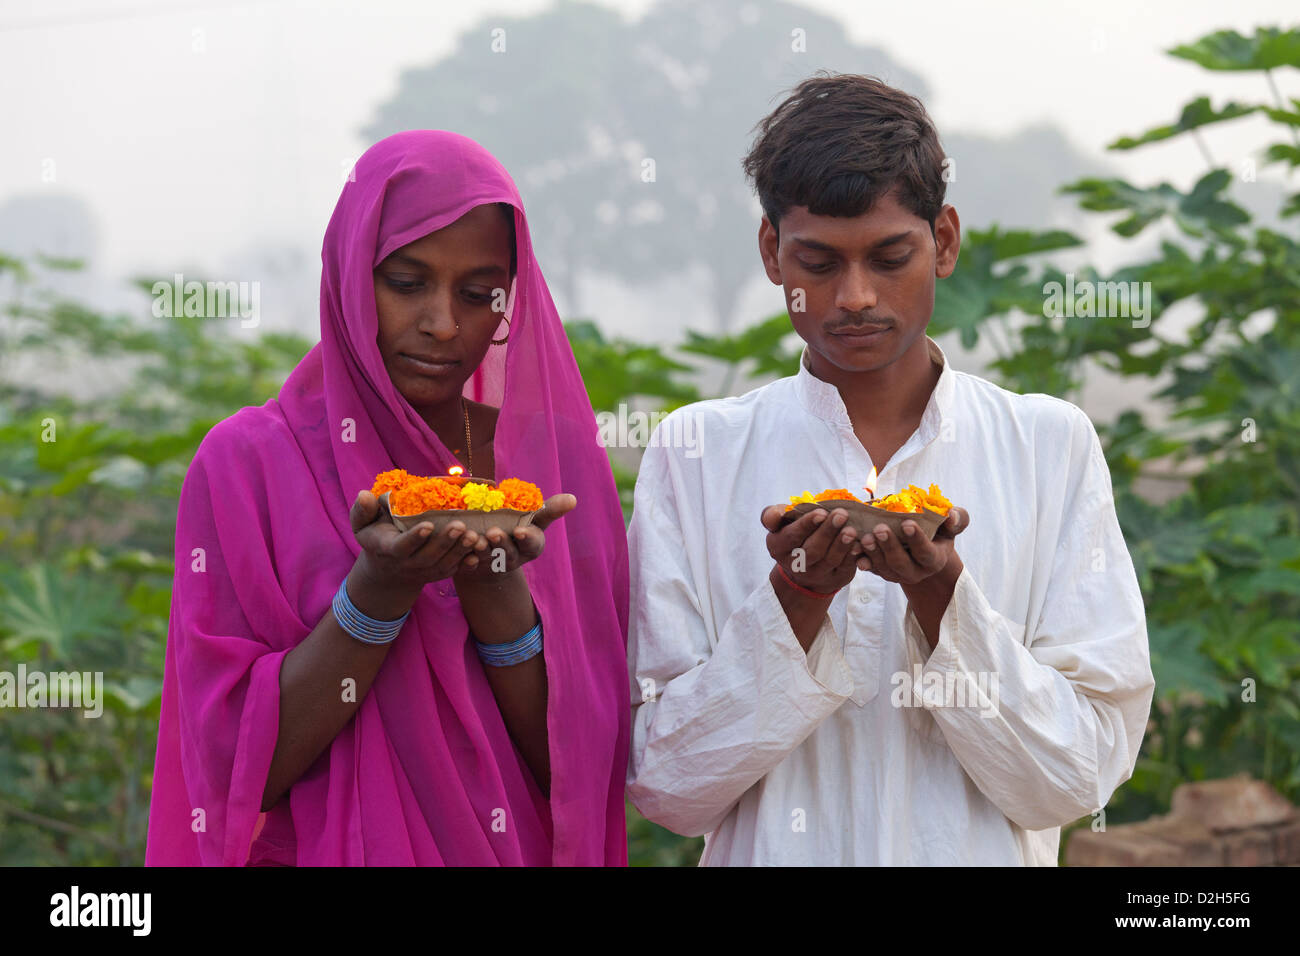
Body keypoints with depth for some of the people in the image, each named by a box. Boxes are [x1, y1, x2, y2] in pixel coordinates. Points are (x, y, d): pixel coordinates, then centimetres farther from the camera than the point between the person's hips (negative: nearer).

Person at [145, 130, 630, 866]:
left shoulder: (565, 464, 0)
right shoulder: (248, 461, -6)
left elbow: (579, 767, -5)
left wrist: (494, 585, -19)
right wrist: (378, 591, -22)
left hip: (522, 851, 2)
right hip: (323, 849, -2)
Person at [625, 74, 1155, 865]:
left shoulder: (1052, 446, 3)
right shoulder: (696, 453, 2)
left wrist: (940, 595, -13)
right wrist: (797, 599, -12)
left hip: (985, 856, 0)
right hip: (773, 855, 0)